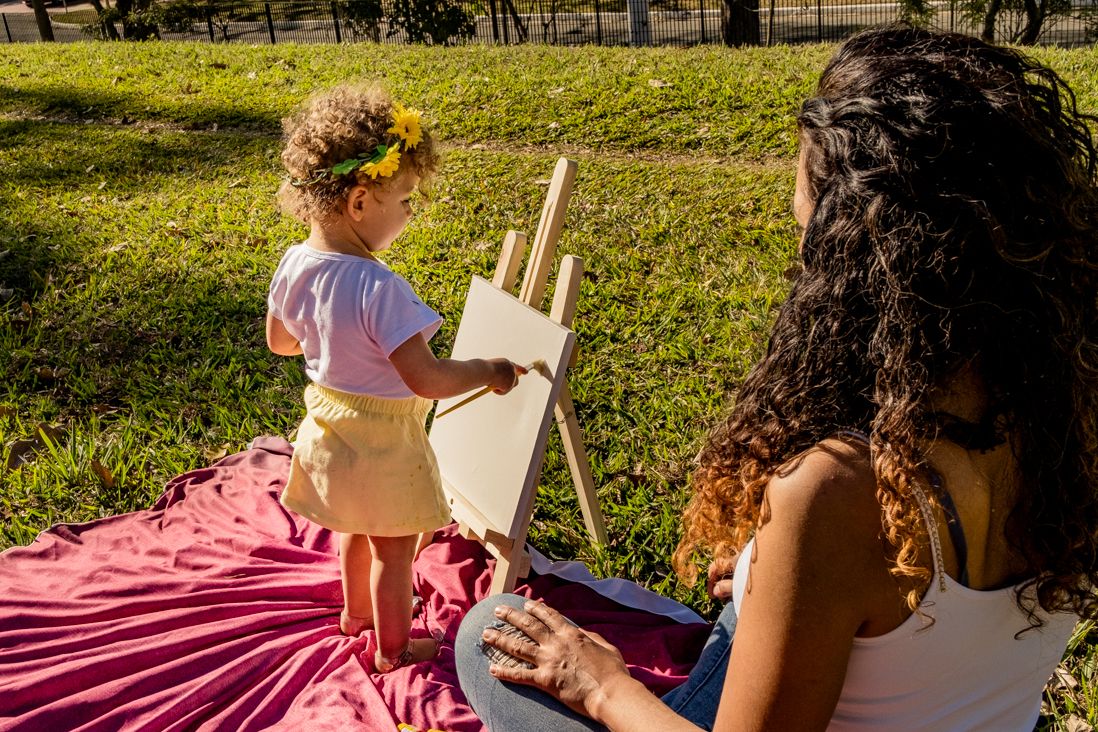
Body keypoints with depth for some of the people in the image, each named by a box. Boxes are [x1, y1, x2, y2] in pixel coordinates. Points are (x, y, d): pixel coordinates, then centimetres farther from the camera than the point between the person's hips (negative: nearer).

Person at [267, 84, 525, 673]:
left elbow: (279, 341, 6)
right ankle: (394, 648, 36)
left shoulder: (294, 265, -10)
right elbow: (426, 379, -32)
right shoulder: (379, 289, -34)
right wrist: (490, 371, -17)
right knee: (394, 549, 16)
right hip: (381, 444, -7)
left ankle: (356, 611, 54)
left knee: (357, 527, 31)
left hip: (326, 428, 8)